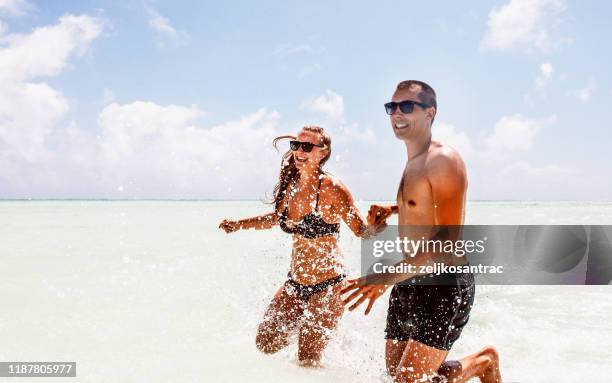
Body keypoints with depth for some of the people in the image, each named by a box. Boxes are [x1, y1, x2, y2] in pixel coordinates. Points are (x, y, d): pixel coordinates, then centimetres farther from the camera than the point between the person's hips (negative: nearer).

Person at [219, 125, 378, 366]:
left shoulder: (331, 189, -19)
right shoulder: (291, 185, 0)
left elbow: (362, 230, -15)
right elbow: (278, 218, 19)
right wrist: (239, 224, 17)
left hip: (326, 286, -6)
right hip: (295, 283, 7)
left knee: (307, 361, 2)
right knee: (266, 343, 15)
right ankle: (307, 328, 38)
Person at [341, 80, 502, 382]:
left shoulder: (443, 160, -14)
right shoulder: (412, 164, 15)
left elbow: (450, 240, -23)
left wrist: (388, 277, -32)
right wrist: (393, 209, 16)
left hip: (444, 285, -9)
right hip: (408, 285, 9)